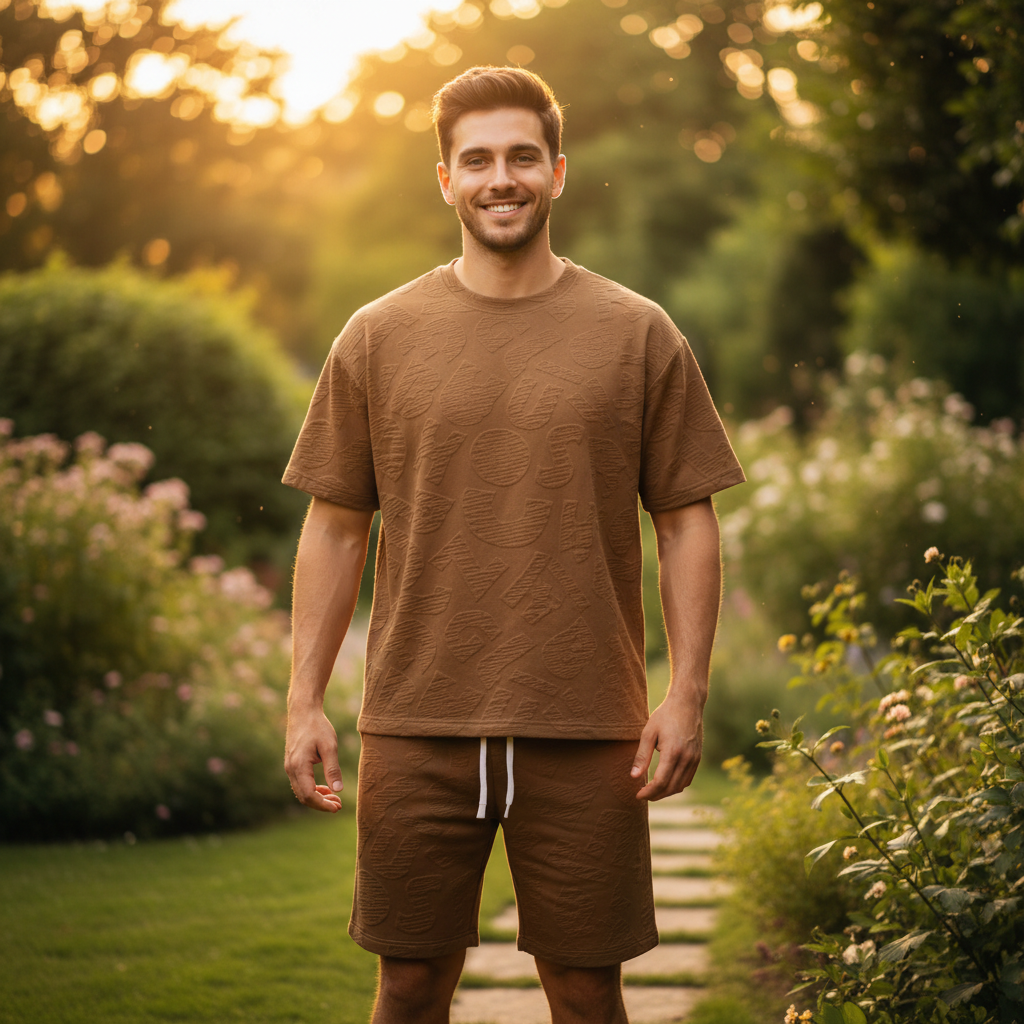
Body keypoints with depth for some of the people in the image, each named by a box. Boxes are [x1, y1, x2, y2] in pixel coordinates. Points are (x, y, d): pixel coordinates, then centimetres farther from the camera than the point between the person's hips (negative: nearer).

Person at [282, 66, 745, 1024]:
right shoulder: (377, 336, 6)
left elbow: (687, 523, 4)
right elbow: (334, 527, 8)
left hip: (587, 731, -1)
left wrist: (686, 695, -4)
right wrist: (304, 702, 3)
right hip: (415, 729, 1)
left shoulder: (637, 335, 4)